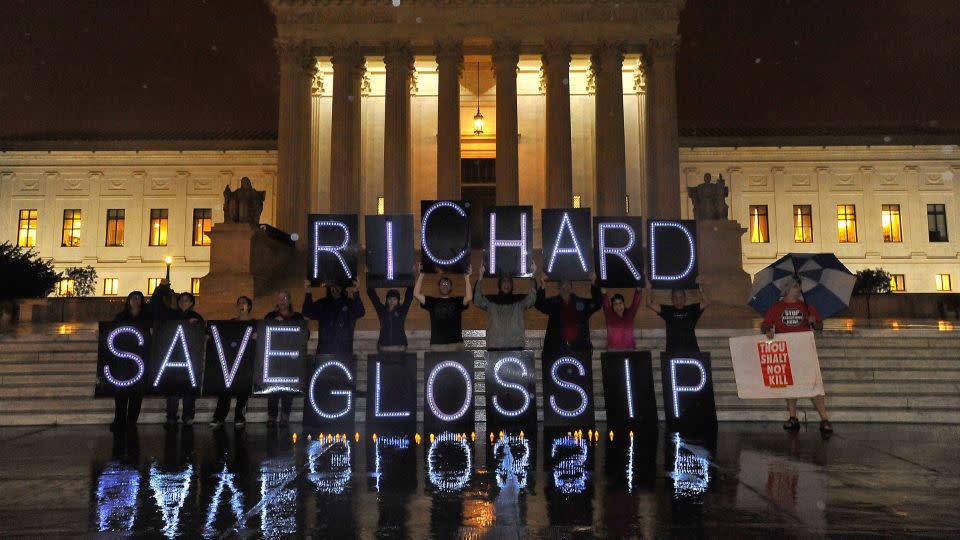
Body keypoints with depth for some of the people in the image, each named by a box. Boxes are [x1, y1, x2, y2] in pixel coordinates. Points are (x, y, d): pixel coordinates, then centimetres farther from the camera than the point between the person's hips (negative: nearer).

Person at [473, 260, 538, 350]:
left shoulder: (519, 300, 12)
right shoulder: (491, 301, 11)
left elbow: (531, 299, -6)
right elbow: (477, 301, -5)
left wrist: (533, 276, -19)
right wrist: (480, 277, -16)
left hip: (516, 346, 1)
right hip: (495, 347, 0)